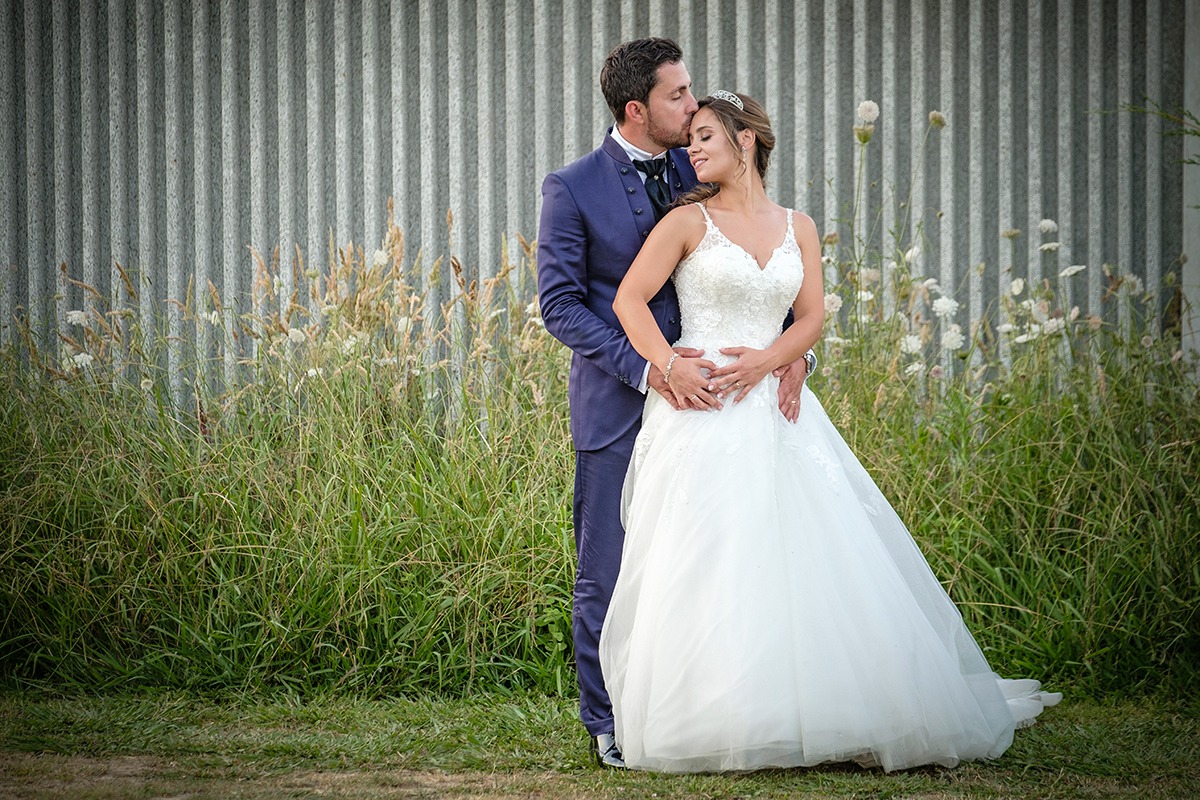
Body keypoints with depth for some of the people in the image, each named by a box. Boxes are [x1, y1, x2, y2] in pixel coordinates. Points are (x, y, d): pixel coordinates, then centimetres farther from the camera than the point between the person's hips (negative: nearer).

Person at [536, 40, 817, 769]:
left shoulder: (700, 174, 6)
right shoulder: (573, 189, -6)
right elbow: (560, 304, -9)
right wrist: (643, 368, -19)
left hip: (696, 392, 4)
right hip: (617, 407, -4)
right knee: (609, 570, 2)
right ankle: (608, 722, 13)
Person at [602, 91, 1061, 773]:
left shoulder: (797, 227, 13)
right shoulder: (689, 221, 4)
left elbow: (813, 318, 8)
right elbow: (629, 300, 0)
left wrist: (764, 360, -10)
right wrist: (670, 365, -14)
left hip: (772, 407, 3)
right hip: (701, 411, -3)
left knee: (812, 558, -1)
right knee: (705, 567, -9)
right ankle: (709, 727, -2)